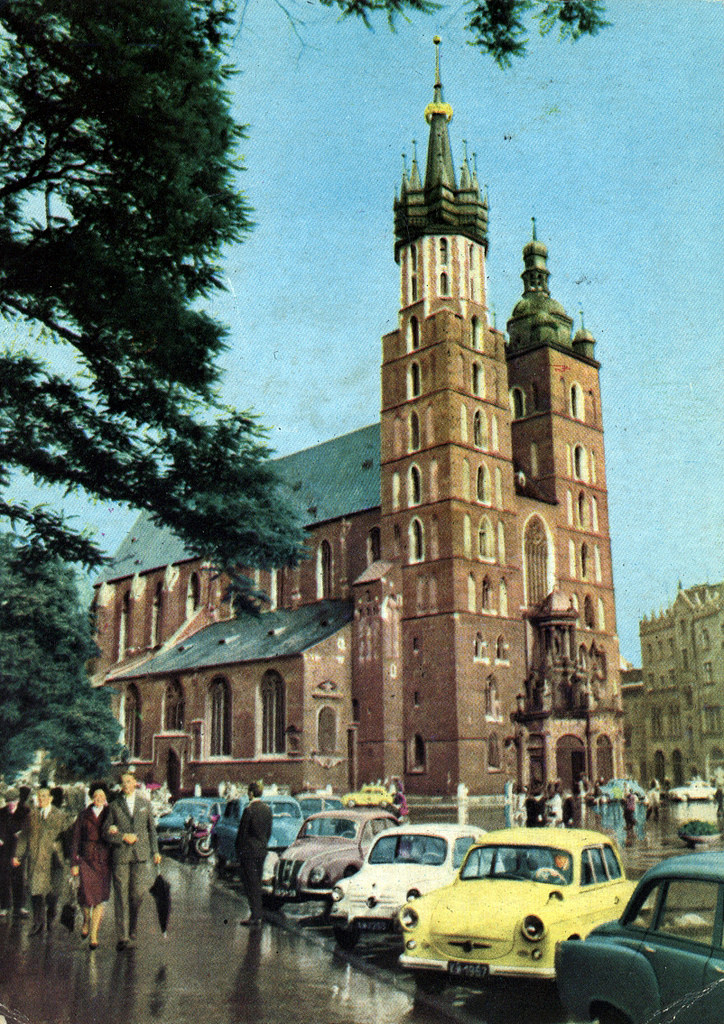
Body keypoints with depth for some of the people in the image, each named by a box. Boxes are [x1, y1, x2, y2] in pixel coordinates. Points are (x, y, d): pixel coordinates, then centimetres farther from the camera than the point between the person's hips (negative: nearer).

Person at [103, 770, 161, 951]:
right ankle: (122, 937, 1)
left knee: (138, 893, -1)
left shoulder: (145, 804, 12)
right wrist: (123, 837, -11)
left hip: (140, 855, 2)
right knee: (121, 896, -3)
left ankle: (131, 931, 20)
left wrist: (155, 851, 13)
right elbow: (106, 833, 3)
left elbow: (151, 829, 18)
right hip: (120, 855, -2)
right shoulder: (114, 806, 5)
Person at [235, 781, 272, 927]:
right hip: (262, 851, 7)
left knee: (251, 885, -1)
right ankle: (257, 915, 21)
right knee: (257, 884, 15)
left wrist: (239, 852, -3)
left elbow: (242, 833, -13)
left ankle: (255, 916, -1)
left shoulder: (249, 809, -16)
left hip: (249, 851, -7)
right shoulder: (267, 808, 4)